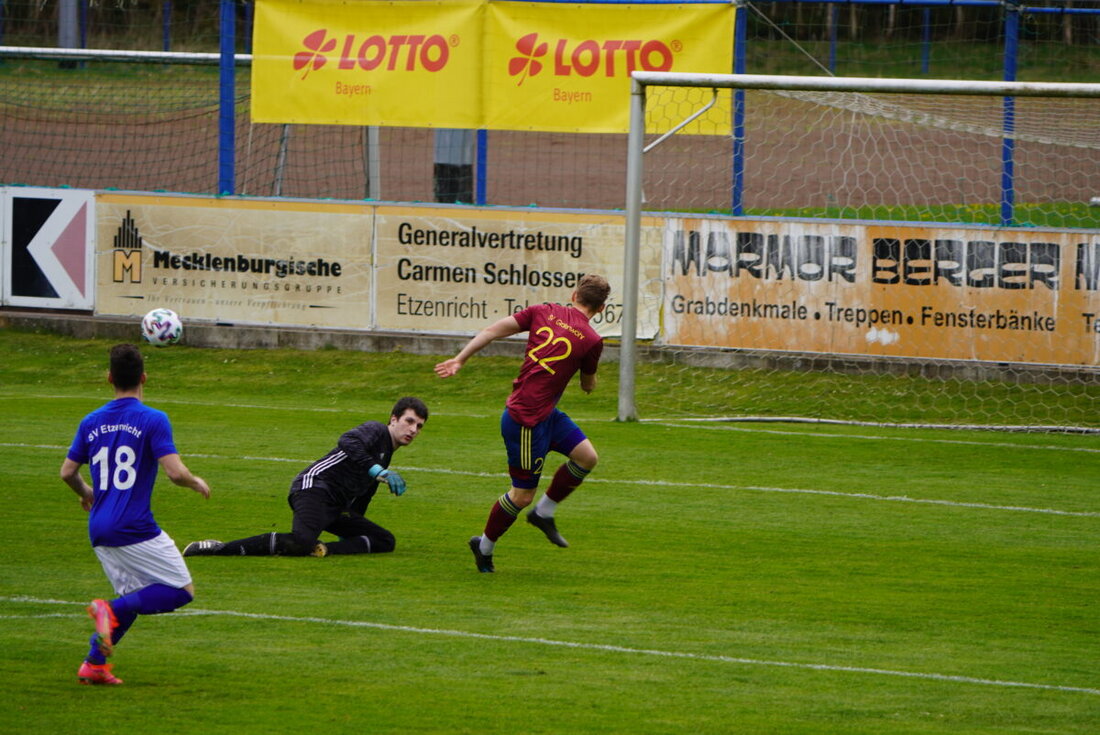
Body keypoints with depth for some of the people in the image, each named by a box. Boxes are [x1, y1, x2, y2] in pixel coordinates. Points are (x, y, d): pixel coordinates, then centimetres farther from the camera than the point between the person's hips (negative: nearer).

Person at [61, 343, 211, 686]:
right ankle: (112, 610, -17)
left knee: (134, 599, 19)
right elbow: (175, 472, -16)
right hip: (135, 528, -7)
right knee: (181, 591, 3)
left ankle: (94, 664, 5)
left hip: (99, 529, 7)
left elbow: (67, 471, 14)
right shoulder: (153, 420, -9)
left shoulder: (92, 422, 8)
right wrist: (197, 483, 5)